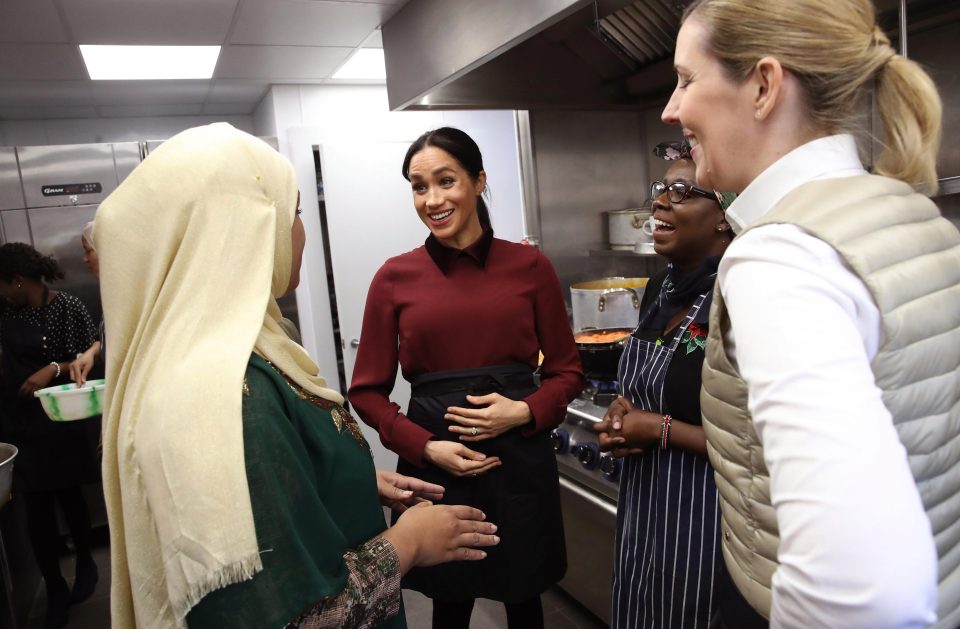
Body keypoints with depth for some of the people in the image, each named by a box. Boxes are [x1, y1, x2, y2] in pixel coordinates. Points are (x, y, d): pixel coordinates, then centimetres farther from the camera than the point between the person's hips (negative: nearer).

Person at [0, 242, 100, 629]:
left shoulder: (67, 308, -10)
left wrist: (53, 369, -22)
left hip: (58, 419, -4)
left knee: (68, 496, 10)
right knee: (35, 505, 6)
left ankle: (85, 563, 34)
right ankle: (55, 590, 18)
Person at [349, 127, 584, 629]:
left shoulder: (529, 266, -3)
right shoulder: (395, 277, -3)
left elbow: (566, 369, 5)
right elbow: (368, 390, 1)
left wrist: (524, 411, -14)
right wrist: (425, 447, -13)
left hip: (520, 458, 1)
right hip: (434, 468, 0)